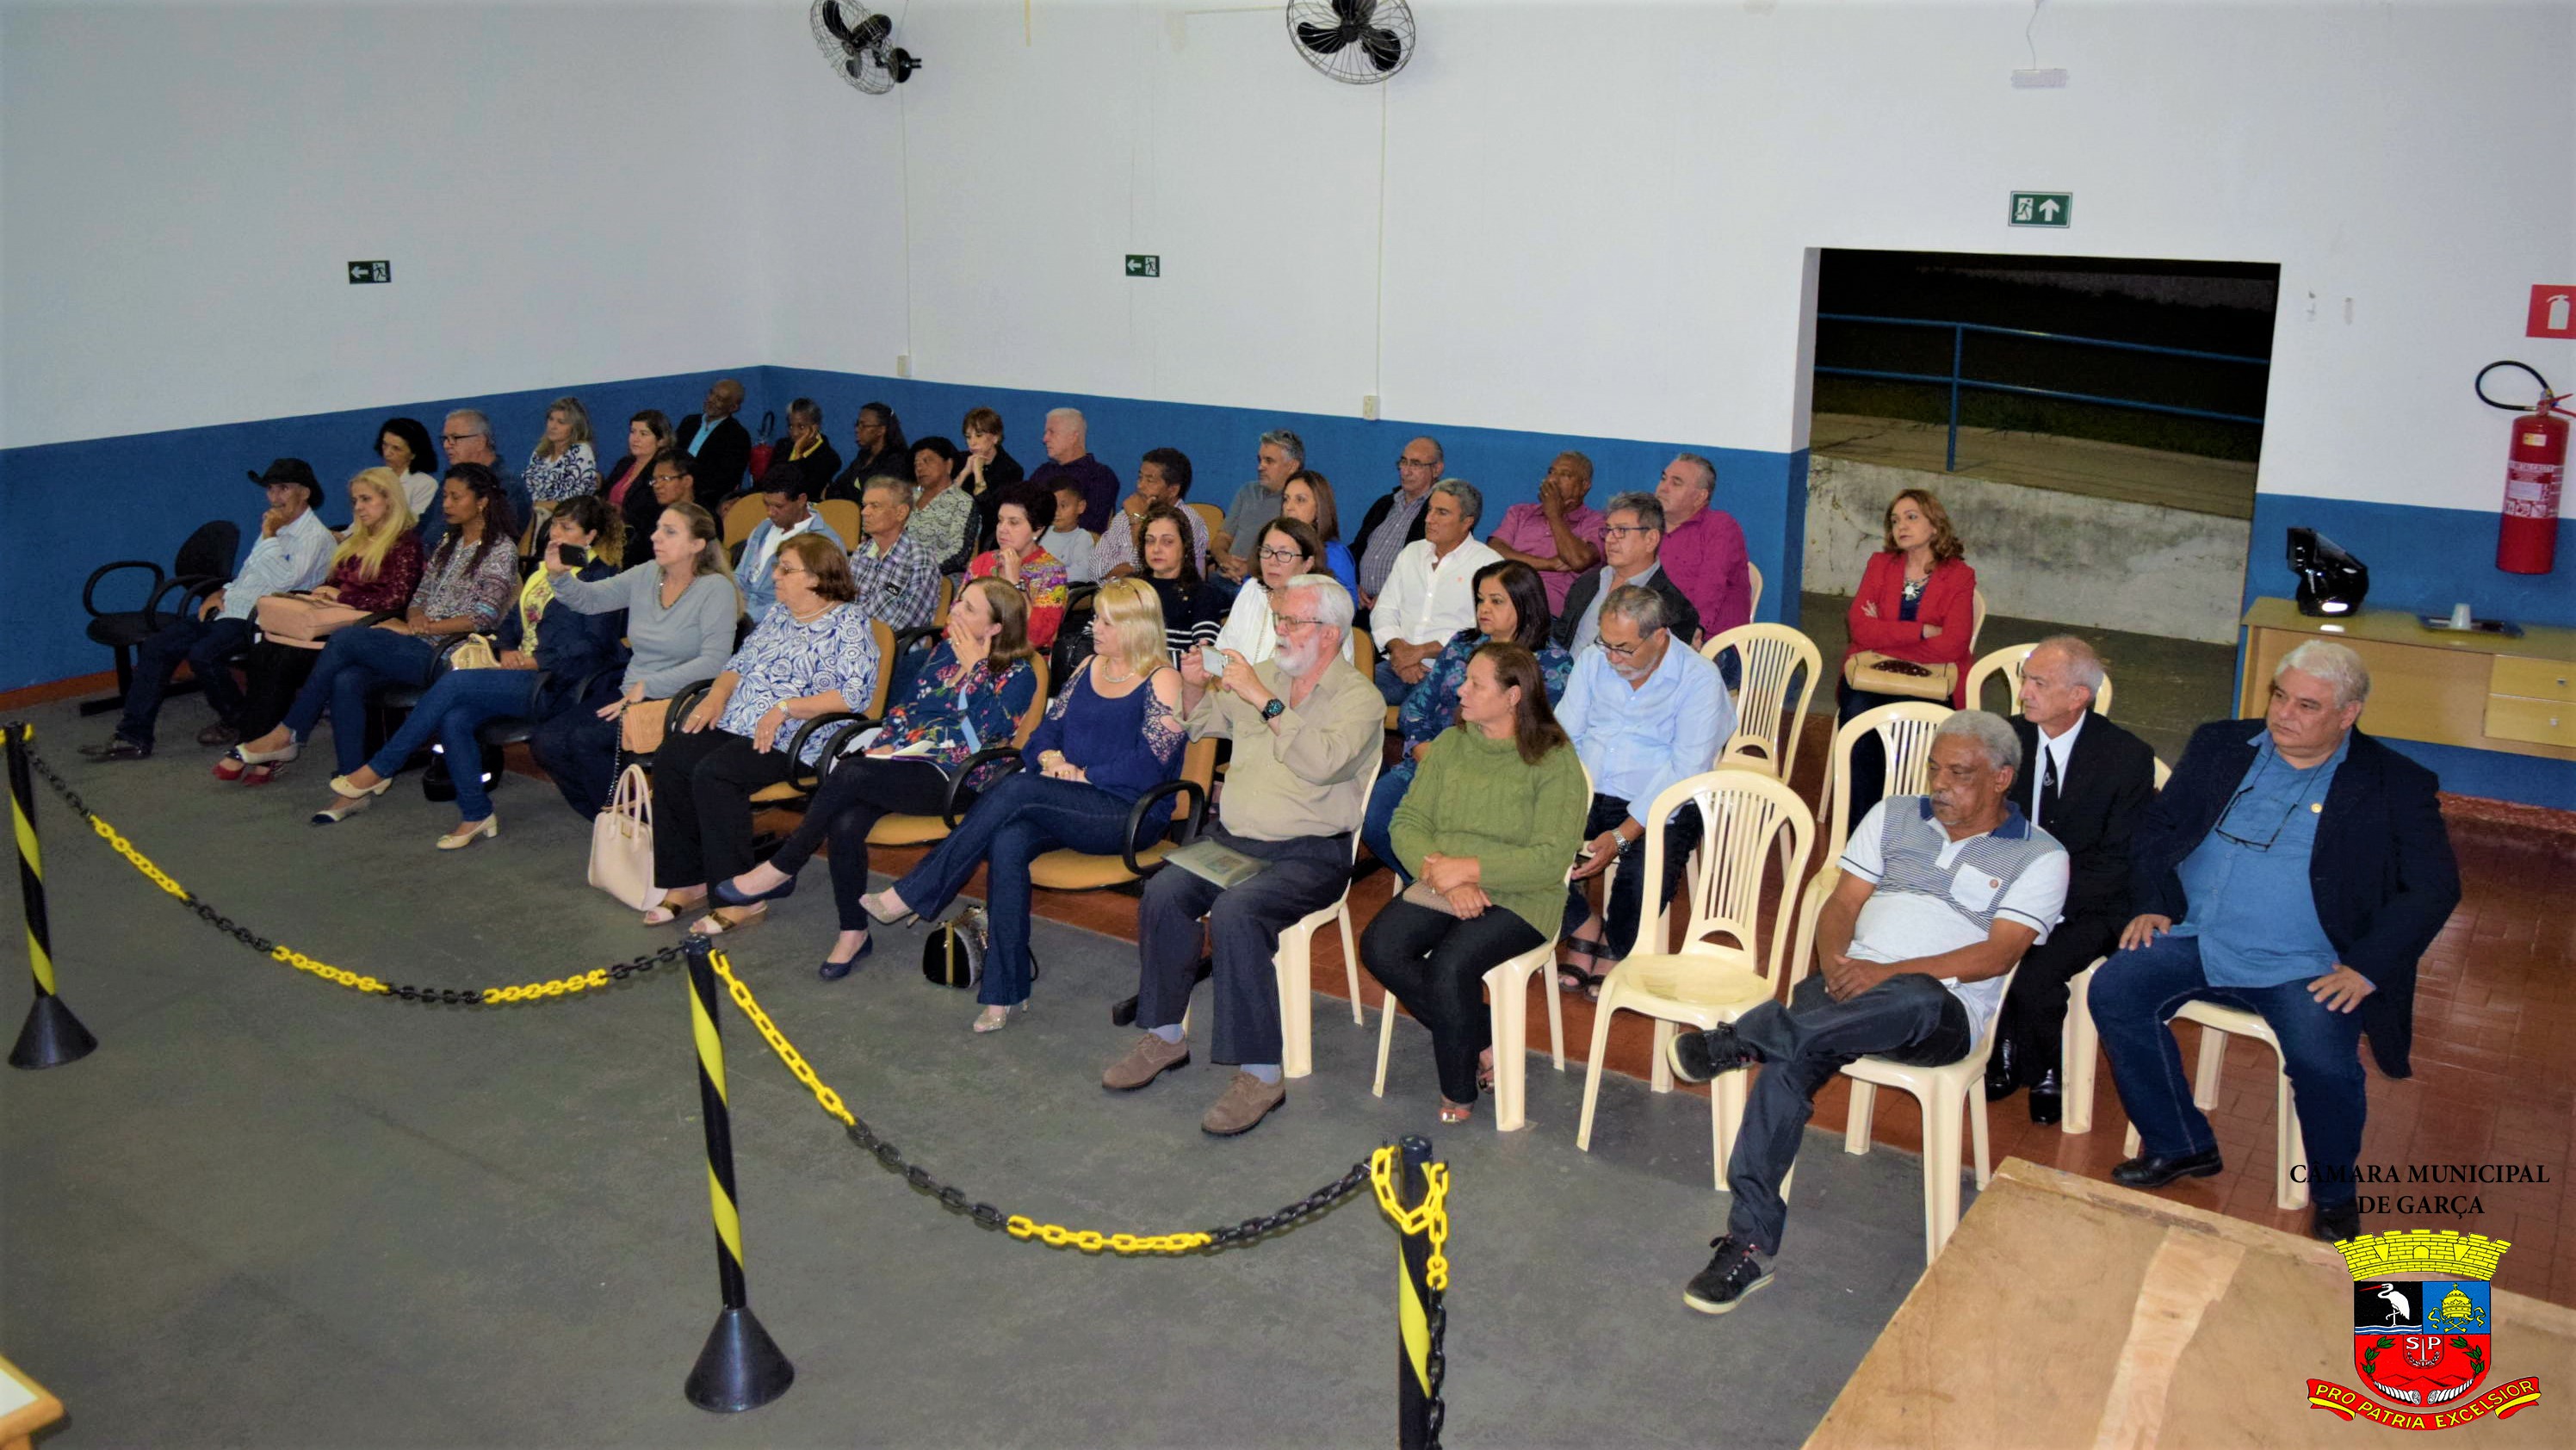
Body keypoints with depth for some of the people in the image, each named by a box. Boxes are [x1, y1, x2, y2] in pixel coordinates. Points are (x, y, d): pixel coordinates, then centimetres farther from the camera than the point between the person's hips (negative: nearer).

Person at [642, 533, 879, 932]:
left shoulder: (849, 625, -4)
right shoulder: (778, 614, 21)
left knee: (713, 773, -30)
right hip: (737, 721, 8)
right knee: (670, 759, -16)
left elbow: (856, 694, -16)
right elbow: (741, 662, 24)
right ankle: (686, 881, -8)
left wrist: (785, 708, -20)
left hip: (792, 739, -8)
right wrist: (717, 695, 3)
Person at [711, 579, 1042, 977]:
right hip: (906, 759, 6)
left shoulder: (1016, 675, 1)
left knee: (850, 775, -31)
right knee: (845, 823, -26)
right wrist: (885, 745, 5)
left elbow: (982, 732, -14)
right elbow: (905, 705, 23)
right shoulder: (945, 651, 20)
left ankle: (781, 870, -15)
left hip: (952, 779, -6)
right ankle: (853, 932, -12)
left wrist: (974, 667, -9)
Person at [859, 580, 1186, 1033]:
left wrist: (1083, 776, -14)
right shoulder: (1089, 667, 18)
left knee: (1017, 789, -29)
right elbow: (1049, 727, 16)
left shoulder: (1162, 682, -4)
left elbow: (1148, 765, -13)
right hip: (1069, 806, 6)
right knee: (1007, 842, -28)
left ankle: (912, 895, -21)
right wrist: (1050, 758, -6)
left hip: (1131, 815, -6)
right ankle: (1006, 991, -25)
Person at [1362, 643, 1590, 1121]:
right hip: (1440, 885, 6)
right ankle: (1482, 1042, -3)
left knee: (1450, 965, -30)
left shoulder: (1554, 760, -6)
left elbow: (1551, 859, -14)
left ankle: (1459, 1090, -4)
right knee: (1380, 947, -21)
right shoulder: (1450, 744, 10)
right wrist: (1445, 878, -15)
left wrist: (1468, 869, -19)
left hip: (1516, 898, -5)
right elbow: (1408, 822, 4)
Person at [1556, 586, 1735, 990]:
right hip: (1588, 794, 4)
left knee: (1645, 876, -33)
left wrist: (1622, 836, -24)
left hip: (1659, 806, -4)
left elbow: (1685, 771, -15)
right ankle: (1583, 925, 0)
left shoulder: (1699, 679, -9)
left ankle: (1612, 951, 0)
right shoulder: (1593, 661, 8)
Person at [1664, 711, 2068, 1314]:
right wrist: (1834, 961, -10)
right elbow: (1842, 904, 14)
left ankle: (1735, 1042, -27)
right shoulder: (1893, 816, 20)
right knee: (1791, 1060, -29)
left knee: (1917, 999, -41)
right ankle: (1749, 1243, -25)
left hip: (1943, 1013, -3)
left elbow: (1997, 954, -6)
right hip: (1846, 988, 3)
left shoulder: (2040, 856, 7)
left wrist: (1891, 972, -17)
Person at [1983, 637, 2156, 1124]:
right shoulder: (2008, 738, 1)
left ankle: (2045, 1077, 2)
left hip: (2085, 906, -4)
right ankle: (2002, 1059, 2)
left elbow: (2119, 863, -10)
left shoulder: (2128, 757, -10)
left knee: (2035, 977, -30)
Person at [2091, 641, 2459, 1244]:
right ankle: (2179, 1145, -1)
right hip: (2195, 939, 4)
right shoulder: (2220, 746, 12)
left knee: (2323, 1062, -29)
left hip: (2305, 967, -3)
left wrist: (2366, 968, -14)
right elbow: (2158, 827, 17)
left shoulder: (2396, 786, 2)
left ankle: (2335, 1194, 3)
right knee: (2113, 991, -20)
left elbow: (2433, 888, -2)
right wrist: (2152, 903, 0)